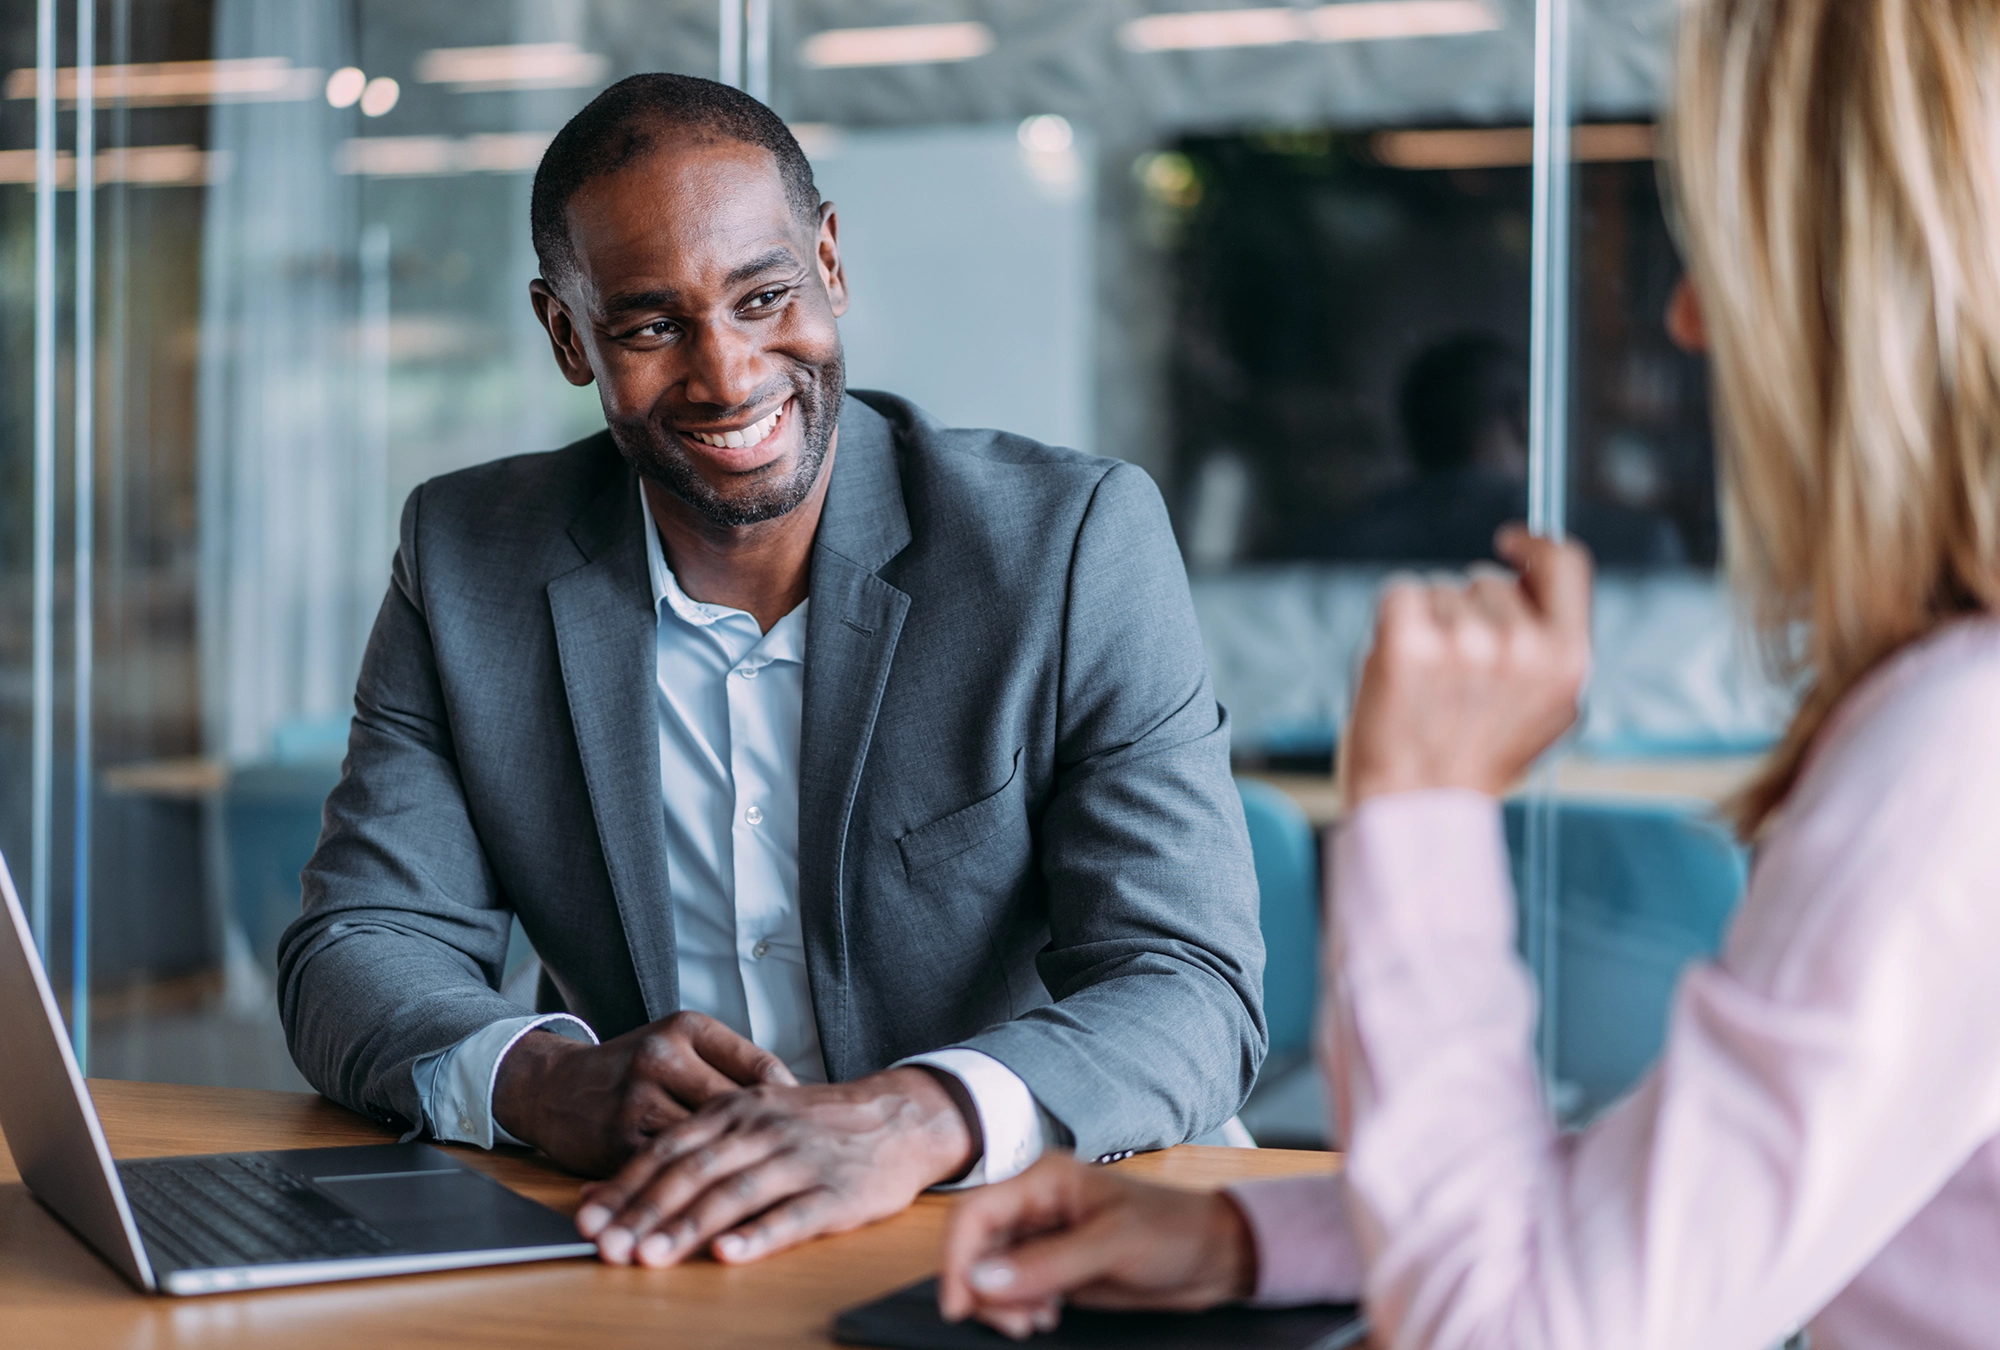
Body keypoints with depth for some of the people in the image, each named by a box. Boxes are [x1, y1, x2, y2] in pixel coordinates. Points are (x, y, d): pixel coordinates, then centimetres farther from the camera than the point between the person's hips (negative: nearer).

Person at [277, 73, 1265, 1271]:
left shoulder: (1075, 544, -6)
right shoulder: (467, 562, 3)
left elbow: (1192, 995, -14)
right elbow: (360, 951, 1)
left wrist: (909, 1121, -35)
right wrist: (543, 1078, -23)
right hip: (628, 1253, 2)